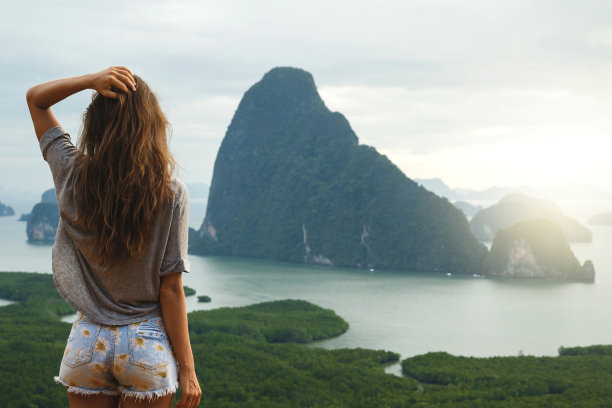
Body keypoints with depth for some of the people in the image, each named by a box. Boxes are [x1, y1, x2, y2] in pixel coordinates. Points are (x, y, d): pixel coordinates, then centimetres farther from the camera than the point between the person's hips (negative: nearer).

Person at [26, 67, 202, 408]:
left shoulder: (74, 178, -7)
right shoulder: (171, 193, -13)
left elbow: (35, 98, 8)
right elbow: (171, 289, -11)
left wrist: (90, 81, -10)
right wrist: (187, 367, -3)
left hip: (87, 343, 2)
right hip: (147, 347, -2)